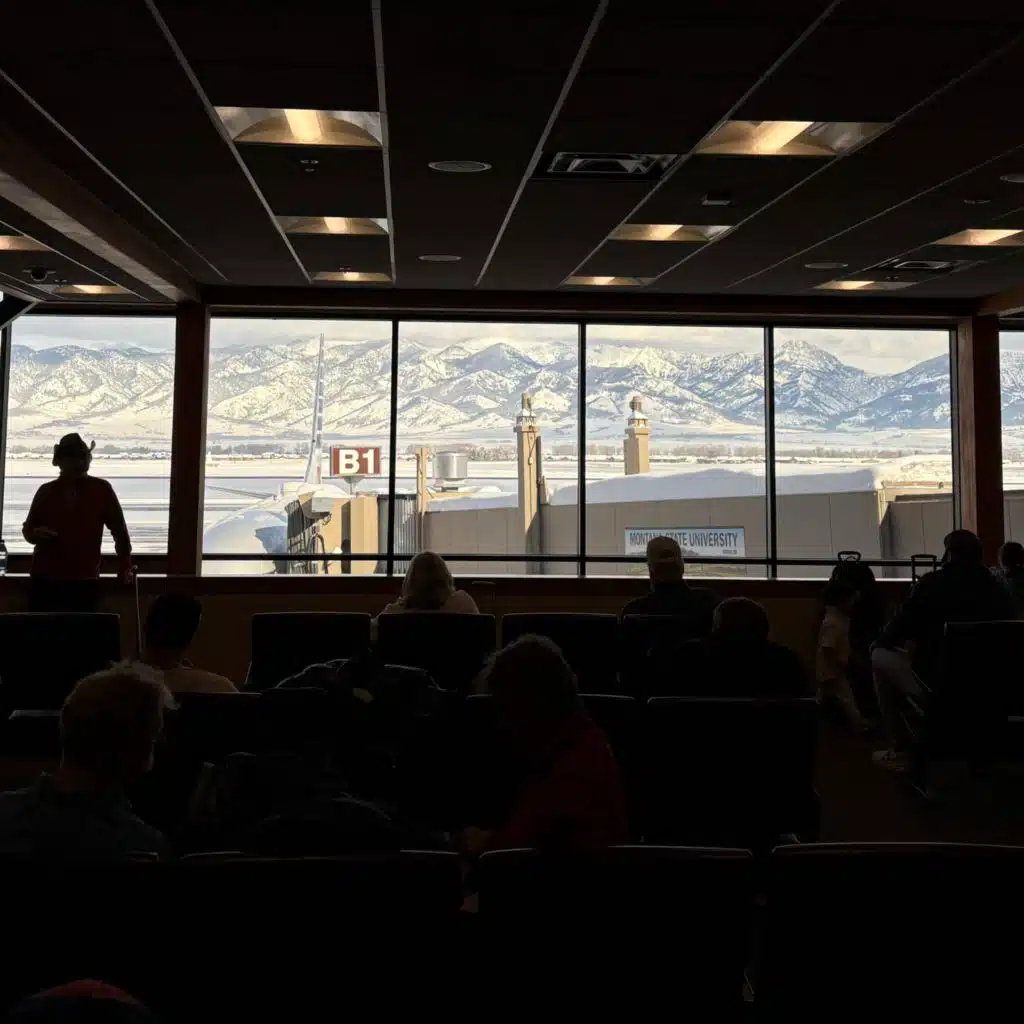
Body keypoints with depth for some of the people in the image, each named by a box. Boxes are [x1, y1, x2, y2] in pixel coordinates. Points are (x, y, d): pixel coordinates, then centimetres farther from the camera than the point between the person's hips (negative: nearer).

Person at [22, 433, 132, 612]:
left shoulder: (101, 489, 2)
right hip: (45, 579, 2)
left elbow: (119, 529, 6)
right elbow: (28, 529, 16)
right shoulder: (46, 491, 7)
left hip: (84, 581, -2)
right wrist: (37, 533, -8)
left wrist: (124, 566, 7)